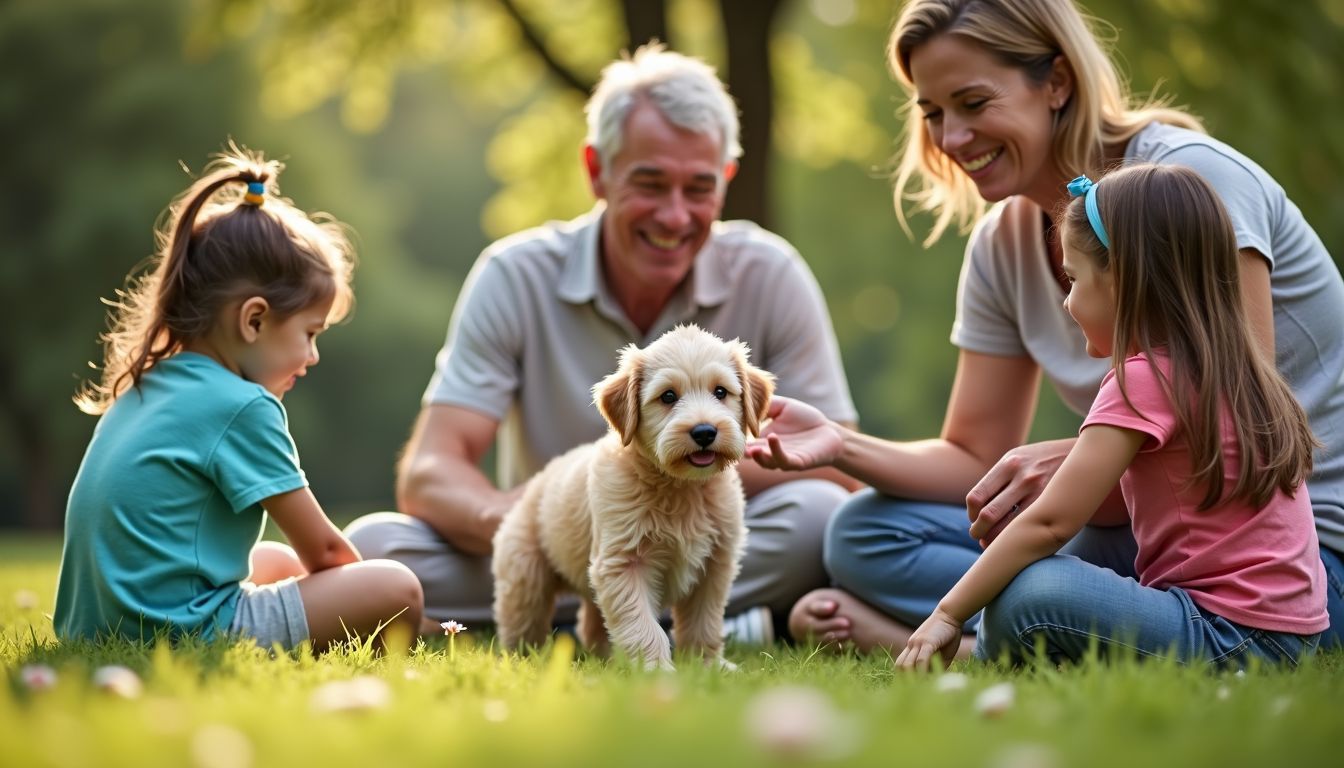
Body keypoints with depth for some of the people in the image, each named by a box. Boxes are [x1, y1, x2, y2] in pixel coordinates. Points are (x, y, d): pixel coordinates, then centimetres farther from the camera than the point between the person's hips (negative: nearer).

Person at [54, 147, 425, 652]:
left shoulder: (143, 388, 16)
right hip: (178, 629, -9)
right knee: (397, 591, -8)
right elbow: (322, 548, -2)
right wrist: (370, 600, 17)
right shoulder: (243, 407, -10)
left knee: (278, 562, 31)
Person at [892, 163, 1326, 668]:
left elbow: (1049, 523, -15)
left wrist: (949, 614, -10)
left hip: (1239, 638, -10)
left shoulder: (1144, 380, -14)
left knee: (1028, 601, -26)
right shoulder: (1226, 369, 14)